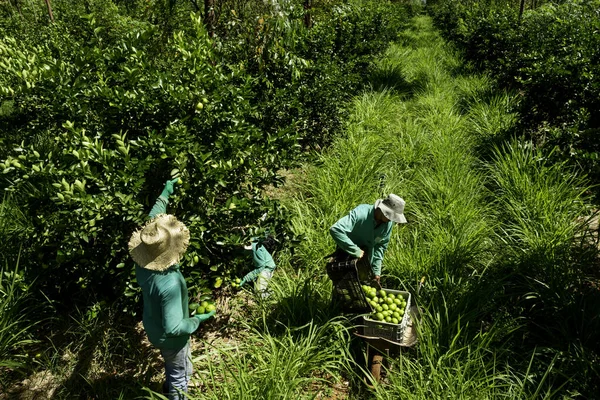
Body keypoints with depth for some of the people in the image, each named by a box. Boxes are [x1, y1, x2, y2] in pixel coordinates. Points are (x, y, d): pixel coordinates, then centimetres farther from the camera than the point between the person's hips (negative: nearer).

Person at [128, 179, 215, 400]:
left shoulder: (142, 261, -22)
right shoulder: (170, 284, -43)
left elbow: (152, 223, -7)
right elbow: (173, 328, -37)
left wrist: (165, 194, 1)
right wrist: (198, 320, -19)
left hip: (154, 328, 8)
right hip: (170, 338, -8)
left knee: (173, 366, 35)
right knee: (180, 373, 21)